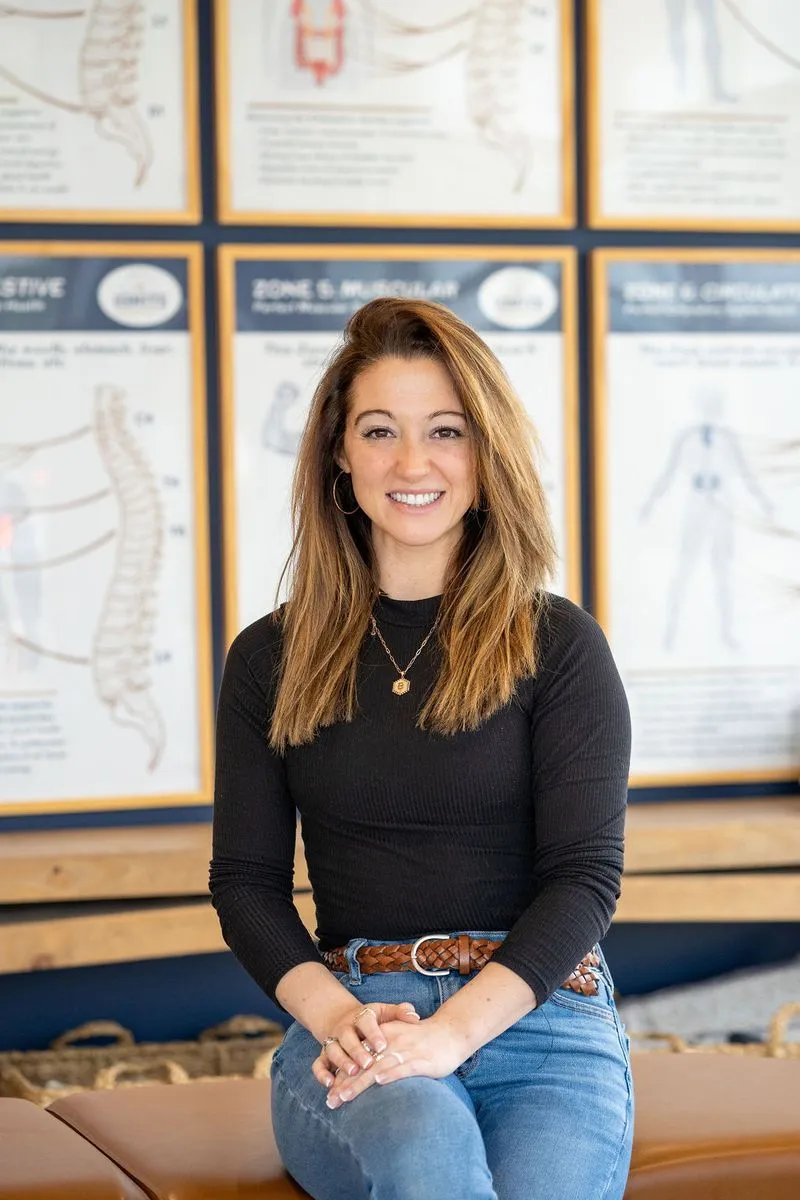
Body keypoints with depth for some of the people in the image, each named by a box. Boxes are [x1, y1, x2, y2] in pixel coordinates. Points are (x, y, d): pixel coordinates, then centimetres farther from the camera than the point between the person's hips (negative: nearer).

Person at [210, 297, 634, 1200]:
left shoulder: (560, 646, 6)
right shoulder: (271, 661, 13)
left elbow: (586, 874, -1)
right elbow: (246, 880, 11)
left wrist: (450, 1032, -15)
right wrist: (340, 1019, -9)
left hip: (538, 1016, 0)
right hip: (349, 1016, 0)